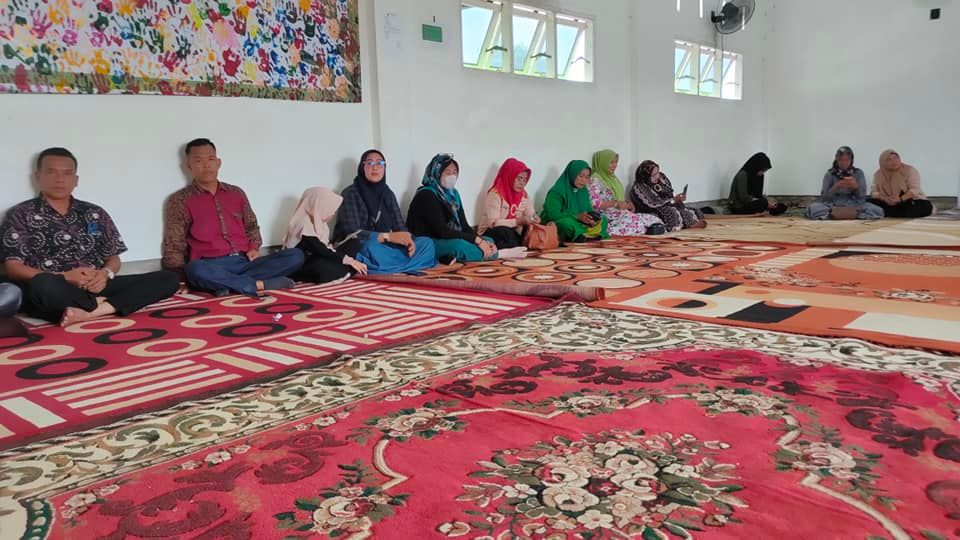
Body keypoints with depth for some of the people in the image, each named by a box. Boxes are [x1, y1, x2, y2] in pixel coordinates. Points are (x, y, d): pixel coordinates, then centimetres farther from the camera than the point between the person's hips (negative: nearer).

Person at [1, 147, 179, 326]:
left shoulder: (95, 214, 19)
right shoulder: (21, 214, 9)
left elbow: (113, 258, 18)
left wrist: (105, 274, -8)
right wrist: (63, 277, -14)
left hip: (96, 288, 4)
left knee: (168, 278, -16)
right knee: (43, 285, -42)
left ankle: (88, 313, -30)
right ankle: (103, 306, -15)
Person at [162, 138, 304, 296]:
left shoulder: (236, 193, 19)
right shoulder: (180, 200, 6)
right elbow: (174, 247, 3)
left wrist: (254, 248, 7)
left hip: (245, 262, 5)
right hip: (212, 266, -4)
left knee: (296, 255, -18)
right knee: (196, 270, -41)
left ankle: (227, 283, -27)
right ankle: (259, 284, -29)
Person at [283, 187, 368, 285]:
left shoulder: (319, 223, 10)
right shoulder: (304, 226, -20)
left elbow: (326, 247, 10)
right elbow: (321, 251, -24)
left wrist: (350, 260, -1)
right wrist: (348, 260, -24)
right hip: (298, 267, -10)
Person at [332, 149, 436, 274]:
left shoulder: (387, 194, 9)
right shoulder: (350, 194, -10)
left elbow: (399, 226, 4)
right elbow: (352, 233, -19)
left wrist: (408, 240, -21)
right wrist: (388, 236, -30)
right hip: (355, 249, -6)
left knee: (427, 243, -10)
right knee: (372, 248, -41)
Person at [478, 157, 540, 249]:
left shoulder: (524, 194, 5)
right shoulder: (495, 194, -15)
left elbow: (531, 214, 6)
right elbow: (493, 223, -22)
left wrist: (534, 219, -19)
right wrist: (518, 221, -29)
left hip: (512, 233, 6)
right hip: (490, 233, -6)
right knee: (505, 232, -37)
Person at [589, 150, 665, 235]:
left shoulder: (613, 178, 21)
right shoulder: (595, 180, -6)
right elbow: (595, 203, -18)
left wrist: (628, 203, 7)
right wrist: (616, 203, -17)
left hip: (622, 214, 9)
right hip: (610, 219, -9)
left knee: (655, 221, -7)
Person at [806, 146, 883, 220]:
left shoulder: (858, 173, 8)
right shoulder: (830, 174, 5)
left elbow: (862, 197, 2)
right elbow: (824, 197, -2)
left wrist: (856, 187, -17)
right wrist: (835, 187, -17)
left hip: (854, 205, 2)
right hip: (833, 205, -2)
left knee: (878, 211, -27)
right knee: (813, 208, -33)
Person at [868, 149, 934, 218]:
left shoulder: (910, 170, -8)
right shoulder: (878, 174, 0)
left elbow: (915, 189, -19)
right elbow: (874, 192, -8)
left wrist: (900, 199, -38)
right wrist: (885, 199, -30)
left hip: (911, 202, -2)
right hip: (889, 204, 2)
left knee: (926, 206, -32)